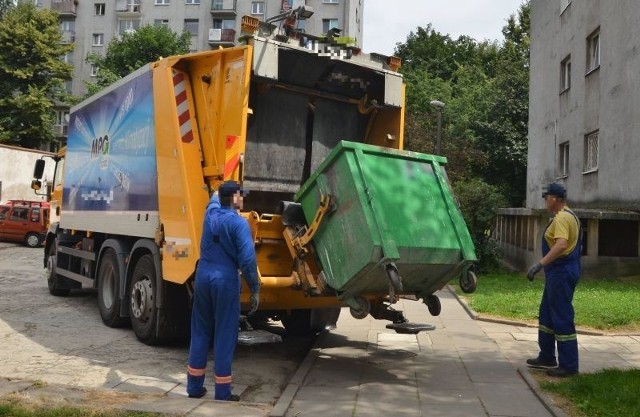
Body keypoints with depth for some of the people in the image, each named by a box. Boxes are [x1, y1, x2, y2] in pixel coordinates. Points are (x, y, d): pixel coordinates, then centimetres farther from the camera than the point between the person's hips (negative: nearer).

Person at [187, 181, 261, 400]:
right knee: (225, 336, 1)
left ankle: (194, 387, 20)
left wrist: (223, 189, 53)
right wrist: (255, 289, -11)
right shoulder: (239, 223, -11)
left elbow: (215, 197, 33)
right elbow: (247, 259, -18)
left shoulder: (211, 213, 7)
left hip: (203, 276, 6)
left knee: (200, 332, 14)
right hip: (226, 280, -6)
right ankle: (222, 392, 8)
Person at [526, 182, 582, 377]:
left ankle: (568, 365, 1)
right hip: (561, 271, 11)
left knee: (562, 318, -6)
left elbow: (561, 245, -32)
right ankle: (547, 357, 26)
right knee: (547, 314, 17)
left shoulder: (562, 217, -17)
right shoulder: (568, 215, 16)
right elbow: (572, 244, 23)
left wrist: (540, 264, -34)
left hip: (561, 272, -11)